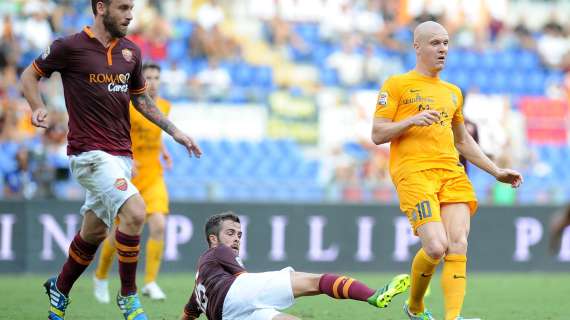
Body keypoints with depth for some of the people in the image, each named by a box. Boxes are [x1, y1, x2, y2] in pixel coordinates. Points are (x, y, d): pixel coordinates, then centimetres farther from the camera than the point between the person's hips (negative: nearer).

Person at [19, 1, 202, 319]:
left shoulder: (131, 52, 10)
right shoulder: (70, 47, -7)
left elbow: (140, 98, 23)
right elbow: (30, 75, 5)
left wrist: (174, 131, 18)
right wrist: (39, 110, -12)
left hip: (121, 155, 7)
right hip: (89, 152, -7)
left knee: (94, 232, 14)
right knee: (135, 211, -24)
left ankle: (60, 289, 38)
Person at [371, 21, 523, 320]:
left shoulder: (453, 93, 23)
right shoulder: (397, 84, 5)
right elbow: (377, 134, 0)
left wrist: (496, 171, 26)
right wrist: (412, 120, -15)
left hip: (451, 172, 6)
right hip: (414, 173, -6)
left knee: (458, 246, -12)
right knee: (436, 247, -19)